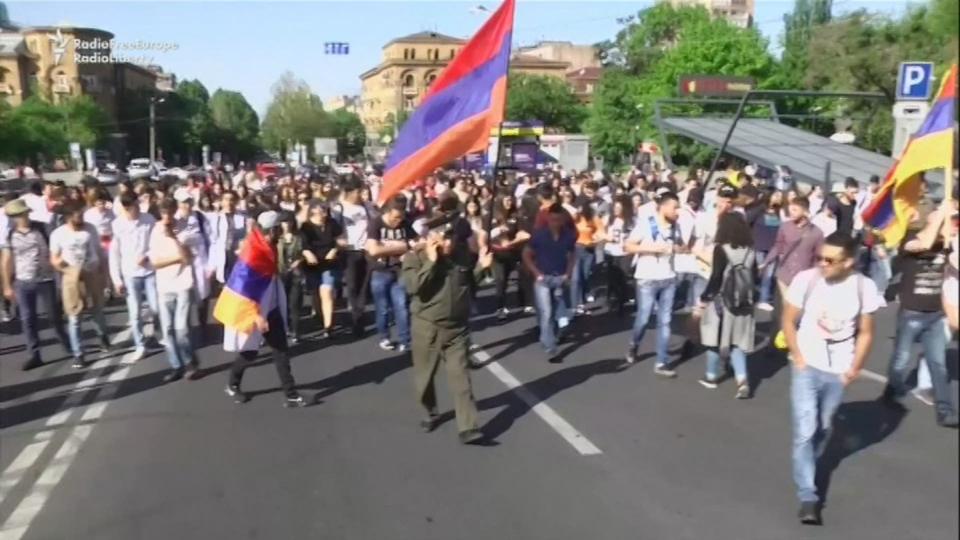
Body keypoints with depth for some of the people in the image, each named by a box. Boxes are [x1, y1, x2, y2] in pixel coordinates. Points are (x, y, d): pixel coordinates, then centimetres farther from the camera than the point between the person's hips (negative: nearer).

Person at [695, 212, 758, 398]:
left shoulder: (721, 249, -13)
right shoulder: (750, 251, 3)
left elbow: (715, 278, -16)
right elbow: (755, 278, 9)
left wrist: (703, 299, -9)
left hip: (721, 301, -5)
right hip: (743, 303, 5)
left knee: (715, 338, 11)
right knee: (737, 341, 10)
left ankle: (712, 376, 23)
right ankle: (742, 379, -5)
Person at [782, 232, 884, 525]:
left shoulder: (864, 287, -10)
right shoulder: (805, 280, -14)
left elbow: (865, 333, 2)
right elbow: (789, 321, -2)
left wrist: (854, 368, -3)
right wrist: (798, 357, -8)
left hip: (838, 371, 2)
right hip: (807, 367, -2)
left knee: (823, 429, 16)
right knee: (804, 432, -7)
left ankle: (807, 466, 44)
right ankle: (808, 497, 0)